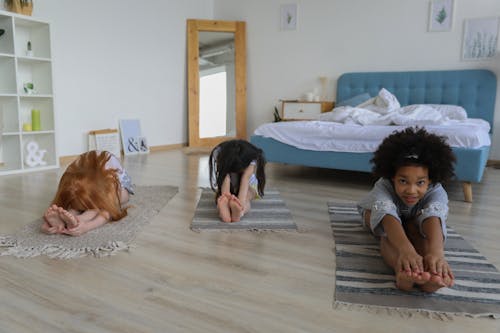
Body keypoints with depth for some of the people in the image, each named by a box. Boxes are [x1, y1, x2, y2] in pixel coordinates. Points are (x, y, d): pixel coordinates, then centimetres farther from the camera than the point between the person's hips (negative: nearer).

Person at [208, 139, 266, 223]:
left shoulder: (252, 157, -26)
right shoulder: (218, 154, -24)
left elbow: (246, 177, -42)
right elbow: (225, 177, -35)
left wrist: (241, 200, -57)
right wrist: (226, 194, -53)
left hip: (248, 185, 0)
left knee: (245, 198, -35)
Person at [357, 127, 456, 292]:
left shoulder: (436, 191, -35)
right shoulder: (383, 187, -40)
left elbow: (433, 216, -56)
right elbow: (388, 215, -59)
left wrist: (436, 252, -77)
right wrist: (405, 249, -80)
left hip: (414, 219, 2)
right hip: (379, 216, -1)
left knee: (417, 226, -34)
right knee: (390, 230, -37)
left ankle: (430, 272, -57)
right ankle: (402, 271, -62)